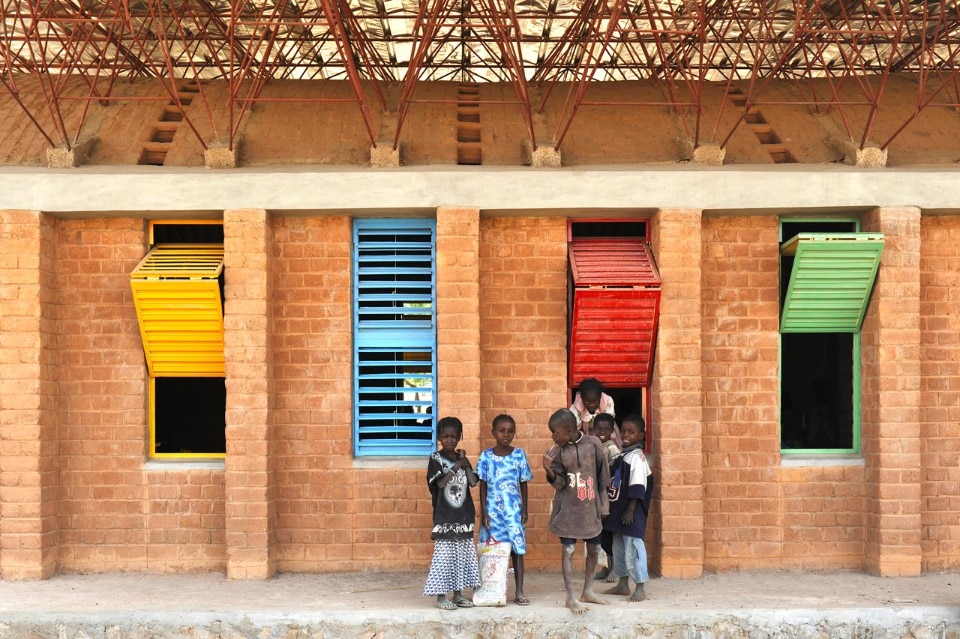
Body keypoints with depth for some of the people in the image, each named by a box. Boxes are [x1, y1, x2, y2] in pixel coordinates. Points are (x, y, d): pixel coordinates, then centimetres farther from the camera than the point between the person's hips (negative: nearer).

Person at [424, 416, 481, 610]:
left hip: (463, 516, 5)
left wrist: (466, 464, -9)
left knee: (462, 554, 8)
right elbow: (440, 482, -16)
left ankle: (458, 594, 17)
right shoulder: (436, 459, -4)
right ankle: (441, 596, 4)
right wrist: (456, 466, -17)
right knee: (444, 554, -3)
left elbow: (473, 482, 0)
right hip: (444, 517, -5)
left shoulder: (462, 458, 9)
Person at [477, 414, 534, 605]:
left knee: (517, 548, 0)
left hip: (514, 509, 0)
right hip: (493, 509, 0)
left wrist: (524, 509, 3)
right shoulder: (486, 456, 0)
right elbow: (483, 485, 2)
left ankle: (519, 592, 4)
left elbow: (523, 484, 6)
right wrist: (483, 511, -2)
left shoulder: (519, 455, 2)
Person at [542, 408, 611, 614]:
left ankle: (588, 591, 27)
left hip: (590, 507, 2)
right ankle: (570, 598, 3)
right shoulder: (557, 451, -7)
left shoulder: (593, 443, -7)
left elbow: (602, 474, 2)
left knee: (594, 549, 11)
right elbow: (560, 483, -9)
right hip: (568, 508, -2)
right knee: (568, 550, -4)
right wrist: (550, 470, -29)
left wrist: (603, 502, 5)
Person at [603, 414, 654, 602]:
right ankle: (623, 584, 27)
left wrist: (630, 509, -20)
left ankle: (640, 589, -3)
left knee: (633, 547, -8)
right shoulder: (621, 455, 12)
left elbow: (637, 488, -18)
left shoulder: (637, 457, -14)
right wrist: (611, 508, 18)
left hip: (631, 512, -9)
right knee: (619, 547, 15)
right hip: (618, 509, 9)